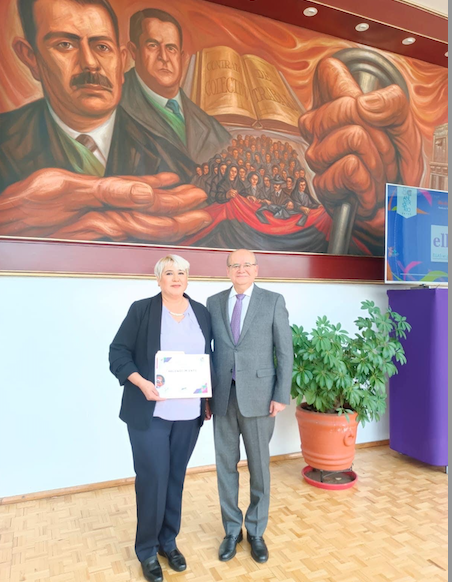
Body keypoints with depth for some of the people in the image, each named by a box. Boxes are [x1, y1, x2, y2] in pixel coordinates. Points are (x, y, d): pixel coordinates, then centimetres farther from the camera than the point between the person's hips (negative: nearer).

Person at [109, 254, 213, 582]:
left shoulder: (202, 313, 7)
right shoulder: (141, 310, -5)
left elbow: (208, 358, 12)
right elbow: (118, 352, -6)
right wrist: (142, 383, -21)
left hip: (188, 413, 4)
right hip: (150, 412, -3)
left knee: (176, 478, 14)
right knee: (152, 479, 3)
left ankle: (169, 541, 34)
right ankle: (147, 550, 25)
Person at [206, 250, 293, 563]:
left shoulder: (274, 301, -3)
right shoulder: (214, 302, 5)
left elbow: (285, 351, -4)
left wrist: (282, 396, -8)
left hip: (258, 396, -2)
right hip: (223, 396, 3)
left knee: (259, 466, 12)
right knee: (226, 465, 12)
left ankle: (256, 532, 32)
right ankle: (232, 530, 32)